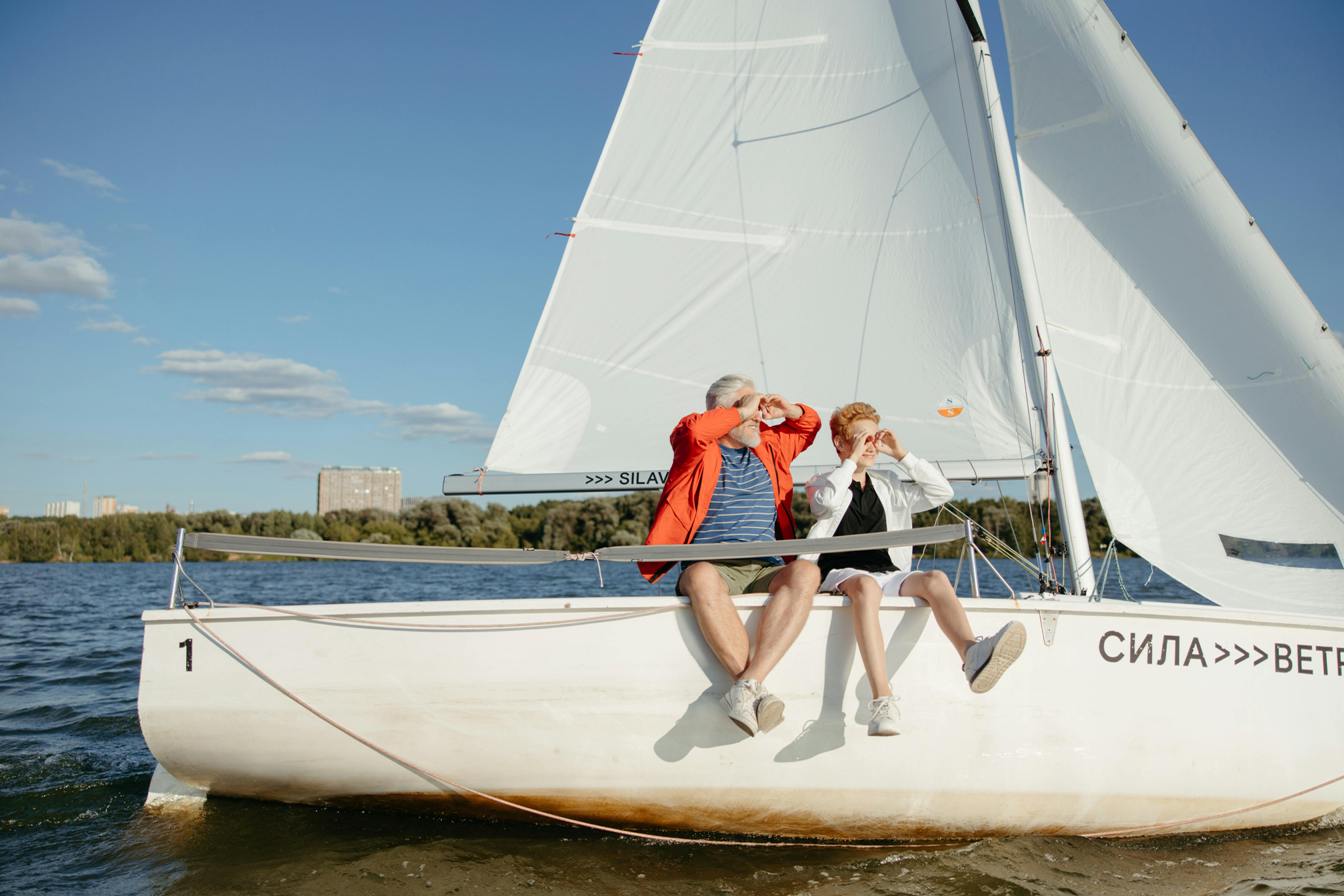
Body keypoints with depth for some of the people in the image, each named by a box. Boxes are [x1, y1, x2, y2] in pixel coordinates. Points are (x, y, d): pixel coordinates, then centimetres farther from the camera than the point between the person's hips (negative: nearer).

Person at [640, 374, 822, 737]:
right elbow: (693, 429, -17)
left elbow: (811, 425, 40)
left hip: (767, 570, 4)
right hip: (714, 566, -4)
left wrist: (788, 410, 18)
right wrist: (743, 412, -5)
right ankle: (758, 691, -41)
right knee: (702, 575, -41)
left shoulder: (769, 446, 24)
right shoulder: (701, 449, 8)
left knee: (807, 572, -32)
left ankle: (746, 686, -41)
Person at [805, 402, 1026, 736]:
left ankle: (972, 654, -59)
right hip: (842, 573, -4)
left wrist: (903, 455, 14)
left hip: (890, 574, 4)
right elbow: (827, 501, -12)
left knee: (936, 579, -28)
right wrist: (852, 460, -2)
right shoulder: (822, 483, 14)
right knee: (866, 584, -40)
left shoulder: (889, 486, 27)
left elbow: (941, 491, 18)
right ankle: (882, 702, -54)